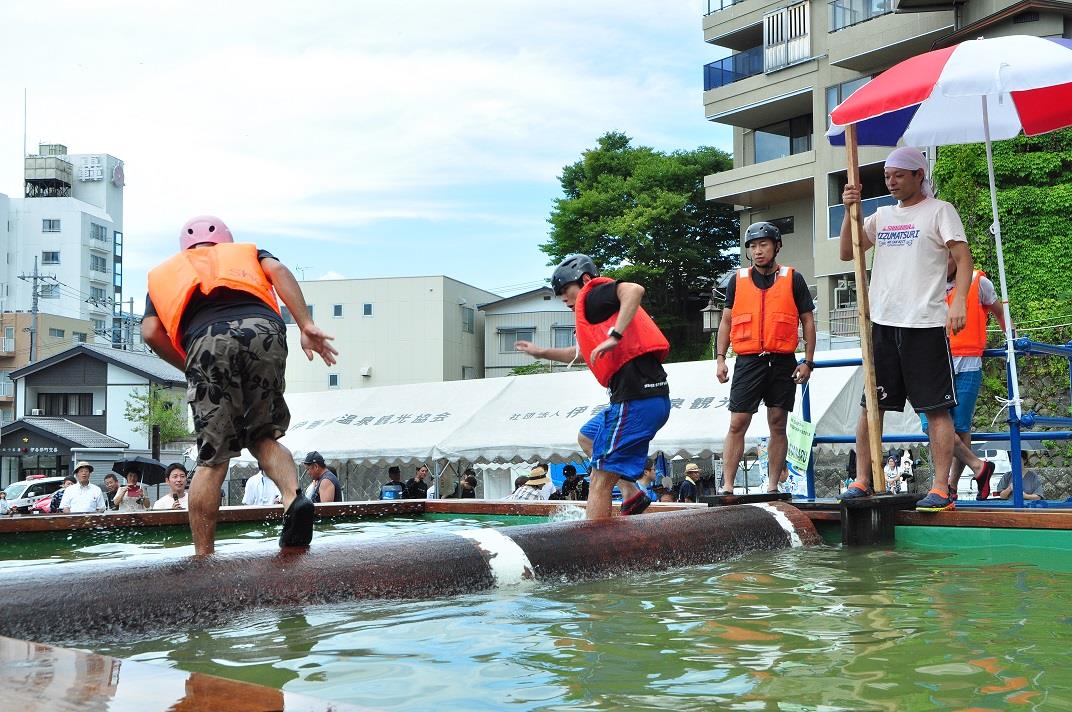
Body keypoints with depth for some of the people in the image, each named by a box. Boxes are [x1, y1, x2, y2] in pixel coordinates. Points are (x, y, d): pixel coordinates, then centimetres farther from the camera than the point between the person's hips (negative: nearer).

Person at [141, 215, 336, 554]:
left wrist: (190, 367, 30)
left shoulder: (165, 272, 37)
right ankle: (293, 497, -10)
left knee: (212, 459, 4)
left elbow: (151, 332, 18)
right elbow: (278, 271, 14)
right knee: (264, 436, 17)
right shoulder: (247, 253, 38)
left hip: (208, 340, -1)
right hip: (263, 329, 1)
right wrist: (306, 325, 5)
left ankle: (203, 558, 3)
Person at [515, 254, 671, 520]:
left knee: (600, 480, -10)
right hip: (651, 397, 11)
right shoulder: (598, 309, 27)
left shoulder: (593, 294, -1)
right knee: (587, 437, 32)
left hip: (635, 398, -10)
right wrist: (542, 352, 49)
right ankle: (632, 493, 17)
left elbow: (634, 290, -24)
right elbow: (579, 353, 44)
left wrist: (614, 336, -30)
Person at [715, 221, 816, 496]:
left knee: (778, 426, 3)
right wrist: (720, 358, 4)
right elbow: (726, 322, 14)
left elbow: (808, 321, 8)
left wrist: (808, 362, 0)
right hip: (748, 361, 1)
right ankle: (727, 486, -5)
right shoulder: (738, 280, 11)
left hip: (783, 362, 0)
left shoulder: (793, 279, 6)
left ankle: (773, 487, 9)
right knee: (737, 425, -6)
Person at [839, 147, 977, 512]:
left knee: (937, 409, -3)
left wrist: (959, 301, -22)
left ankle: (941, 489, 0)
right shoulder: (883, 216, 16)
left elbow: (963, 259, -7)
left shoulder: (939, 211, 1)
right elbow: (847, 253, 15)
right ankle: (862, 480, 15)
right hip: (882, 322, 6)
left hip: (926, 324, -6)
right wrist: (850, 211, 2)